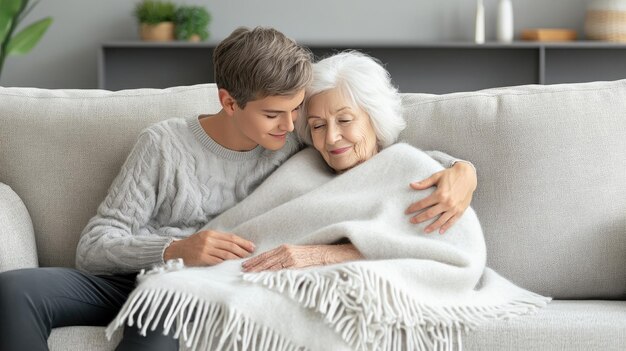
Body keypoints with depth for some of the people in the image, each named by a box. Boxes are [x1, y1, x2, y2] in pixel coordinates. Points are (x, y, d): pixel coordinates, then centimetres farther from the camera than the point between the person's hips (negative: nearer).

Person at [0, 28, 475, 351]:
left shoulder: (298, 148, 3)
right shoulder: (165, 144, -3)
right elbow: (94, 246, -7)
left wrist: (460, 168, -12)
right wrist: (175, 249, -25)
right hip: (131, 278, 1)